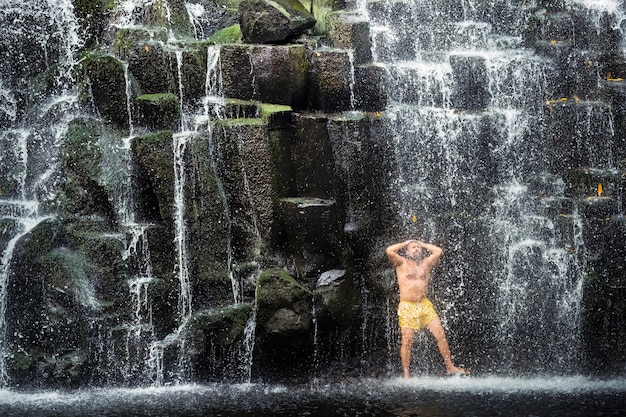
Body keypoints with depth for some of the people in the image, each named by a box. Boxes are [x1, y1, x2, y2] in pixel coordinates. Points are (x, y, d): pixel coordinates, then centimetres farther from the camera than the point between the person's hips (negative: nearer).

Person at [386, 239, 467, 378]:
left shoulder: (426, 263, 12)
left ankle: (450, 367, 9)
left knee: (441, 335, 0)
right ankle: (406, 375, 3)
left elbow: (438, 251, 8)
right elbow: (389, 251, -12)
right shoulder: (402, 263, 2)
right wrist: (406, 243, 3)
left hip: (425, 305, 4)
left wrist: (423, 244, 15)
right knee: (407, 341, -4)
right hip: (407, 307, -4)